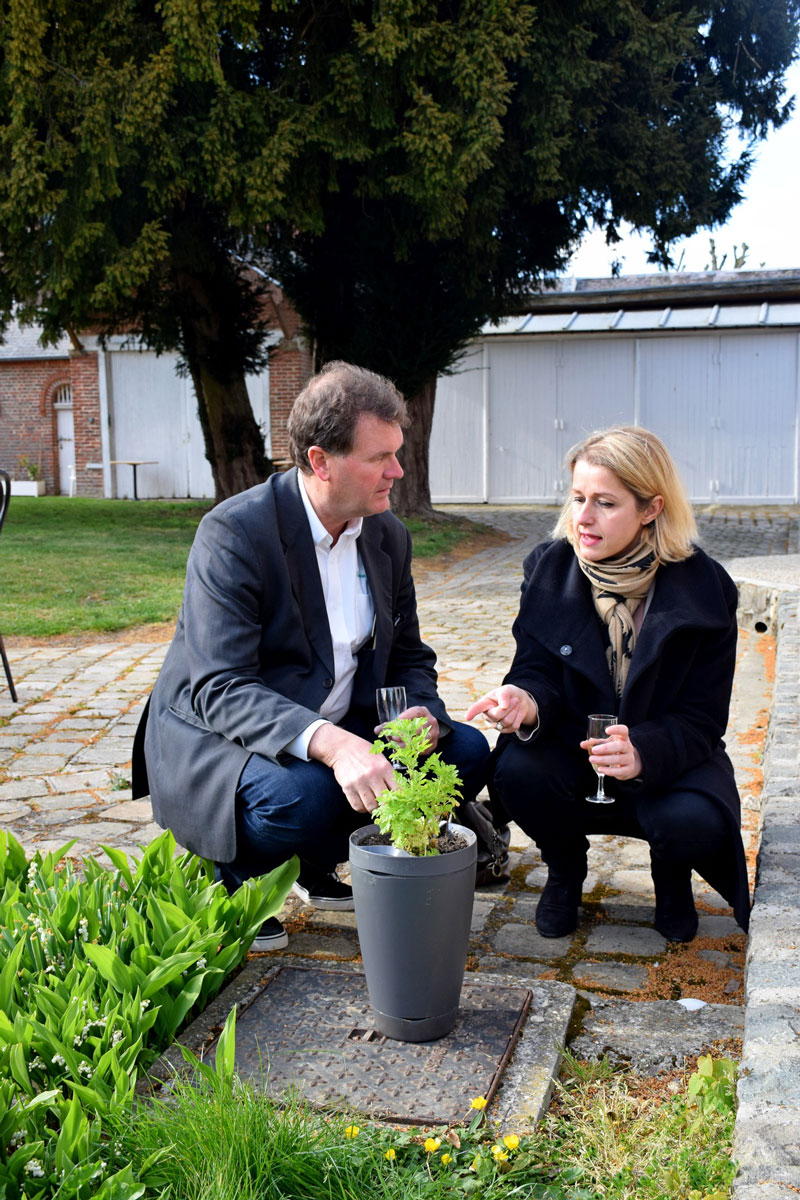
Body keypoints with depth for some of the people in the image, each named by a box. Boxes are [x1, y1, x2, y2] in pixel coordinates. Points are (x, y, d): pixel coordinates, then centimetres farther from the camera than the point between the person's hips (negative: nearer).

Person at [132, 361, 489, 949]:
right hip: (216, 736, -7)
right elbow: (220, 688, -29)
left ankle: (319, 862, 10)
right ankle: (223, 881, -1)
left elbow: (408, 655, 10)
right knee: (302, 794, -37)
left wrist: (422, 714, -14)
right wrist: (330, 744, -44)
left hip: (337, 729, 7)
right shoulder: (233, 532, -21)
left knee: (466, 751, -8)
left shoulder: (389, 535, 2)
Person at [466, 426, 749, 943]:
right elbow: (537, 669, -7)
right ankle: (565, 867, 6)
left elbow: (702, 718, -14)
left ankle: (671, 876, 10)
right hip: (572, 752, 2)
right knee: (516, 770, -29)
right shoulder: (549, 569, -7)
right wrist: (526, 701, -34)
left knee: (693, 823, -33)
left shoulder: (704, 589, -14)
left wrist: (643, 752, -36)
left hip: (666, 760, -1)